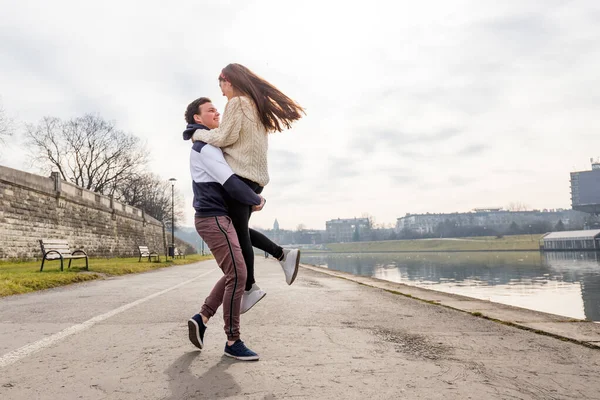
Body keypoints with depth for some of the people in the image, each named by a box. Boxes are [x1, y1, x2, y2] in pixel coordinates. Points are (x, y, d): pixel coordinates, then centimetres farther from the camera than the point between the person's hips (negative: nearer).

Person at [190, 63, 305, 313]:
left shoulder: (236, 103, -7)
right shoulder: (256, 105, 20)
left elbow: (226, 137, -13)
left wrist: (200, 134, 2)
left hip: (239, 174, -9)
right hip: (256, 176, 9)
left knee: (238, 232, -2)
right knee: (239, 229, 16)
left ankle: (250, 288, 4)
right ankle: (283, 255, 8)